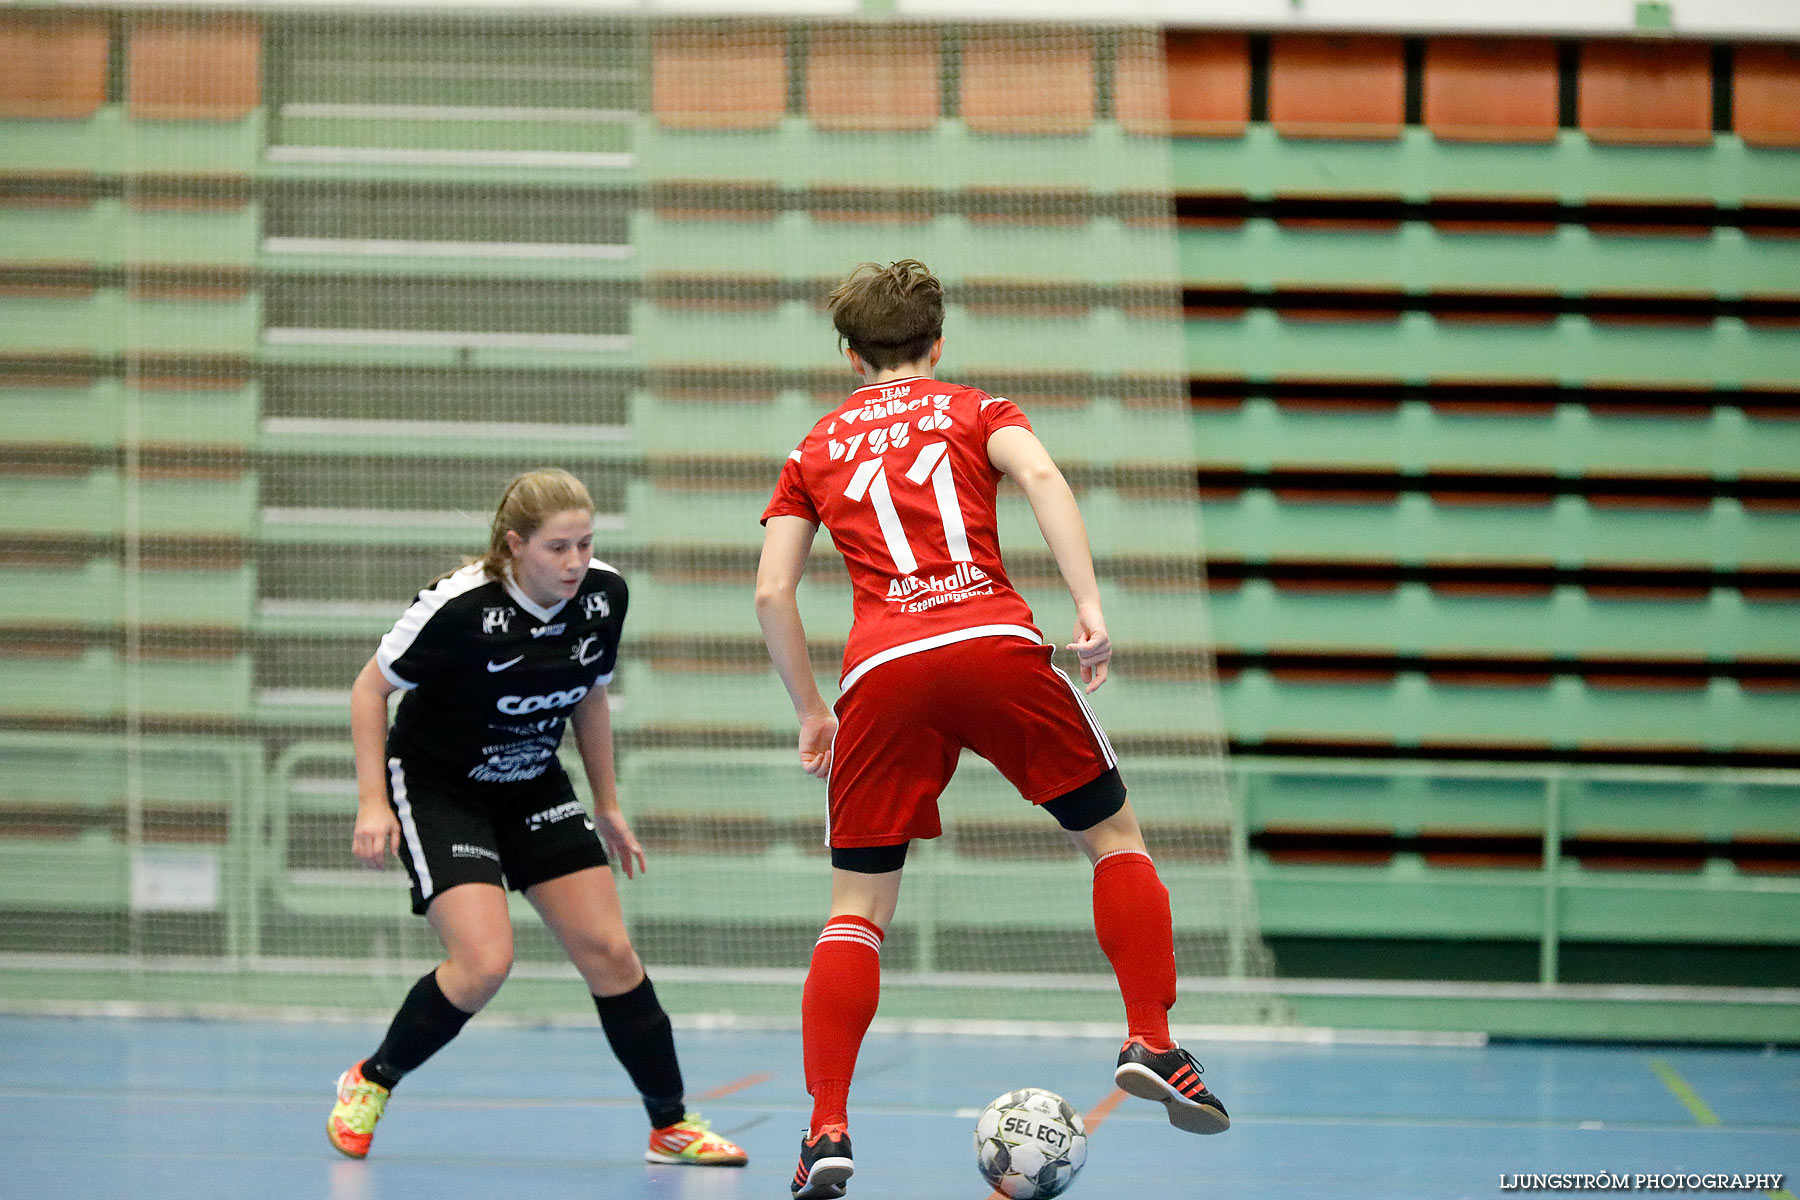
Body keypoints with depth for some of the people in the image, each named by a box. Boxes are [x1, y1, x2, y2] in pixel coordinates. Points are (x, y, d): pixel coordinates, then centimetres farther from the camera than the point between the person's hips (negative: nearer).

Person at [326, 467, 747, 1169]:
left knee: (609, 952, -3)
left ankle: (671, 1126, 9)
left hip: (534, 788, 5)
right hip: (436, 788, -5)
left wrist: (607, 805, 13)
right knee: (485, 961, -21)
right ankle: (369, 1083, 2)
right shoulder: (460, 606, -27)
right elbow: (371, 688, -14)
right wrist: (373, 801, -20)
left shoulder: (604, 595, -11)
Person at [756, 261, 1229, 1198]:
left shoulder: (816, 450, 24)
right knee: (1114, 835, 16)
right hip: (994, 643, -1)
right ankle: (1149, 1041, 3)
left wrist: (811, 713, 23)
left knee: (857, 908, 8)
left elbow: (771, 593, 15)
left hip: (882, 671, 1)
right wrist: (1089, 607, -9)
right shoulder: (973, 410, 19)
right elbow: (1041, 476, -3)